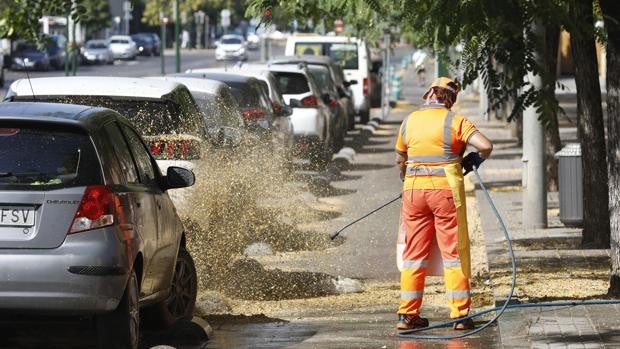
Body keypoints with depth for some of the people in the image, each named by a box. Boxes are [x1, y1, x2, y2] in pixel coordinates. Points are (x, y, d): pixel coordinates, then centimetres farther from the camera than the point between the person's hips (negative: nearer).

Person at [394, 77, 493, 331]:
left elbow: (400, 160, 19)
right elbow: (485, 146, -14)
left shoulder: (410, 121, 8)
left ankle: (407, 314, 8)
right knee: (454, 252, 3)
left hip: (414, 188, 3)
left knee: (414, 252, 9)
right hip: (446, 188, -3)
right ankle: (460, 314, 1)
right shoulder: (455, 121, -4)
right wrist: (473, 161, 8)